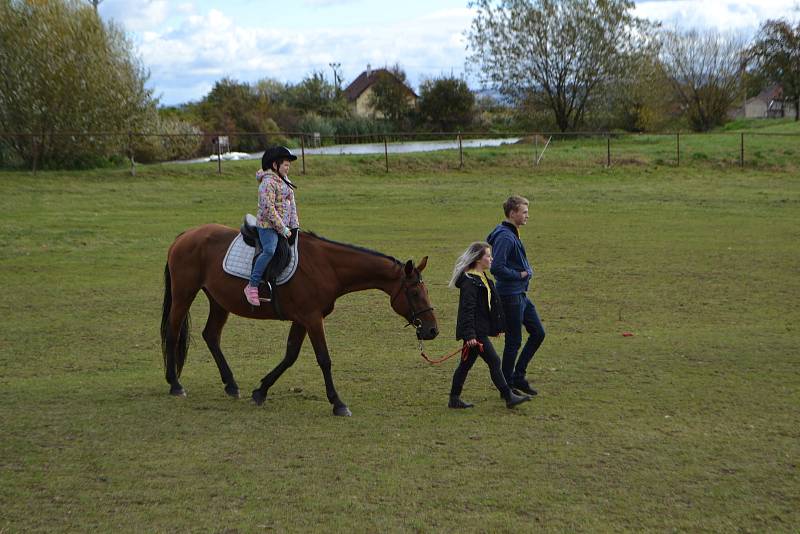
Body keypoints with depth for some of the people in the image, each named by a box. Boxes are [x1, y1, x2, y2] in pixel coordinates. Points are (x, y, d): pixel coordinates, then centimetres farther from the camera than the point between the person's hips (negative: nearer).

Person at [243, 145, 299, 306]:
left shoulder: (284, 180, 14)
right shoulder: (268, 182, -16)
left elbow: (292, 203, 17)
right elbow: (269, 209, -21)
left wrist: (294, 225, 7)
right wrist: (283, 229, -18)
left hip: (284, 225, 10)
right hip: (268, 225, -10)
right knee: (269, 250, -28)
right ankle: (252, 286, -23)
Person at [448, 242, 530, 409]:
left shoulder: (481, 278, 15)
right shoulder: (470, 281, -16)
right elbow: (467, 309, -22)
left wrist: (495, 327, 27)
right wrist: (470, 335, -26)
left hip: (480, 330, 10)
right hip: (475, 331, -10)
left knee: (466, 363, 13)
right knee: (494, 361, -7)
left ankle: (454, 399, 19)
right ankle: (508, 397, -2)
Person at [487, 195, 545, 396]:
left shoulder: (513, 235, 12)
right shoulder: (504, 237, -20)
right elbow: (496, 268, -27)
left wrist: (527, 271, 7)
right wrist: (519, 275, -16)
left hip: (521, 295, 10)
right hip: (510, 296, -10)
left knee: (538, 333, 13)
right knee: (514, 341, -1)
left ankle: (518, 376, 20)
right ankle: (507, 385, 11)